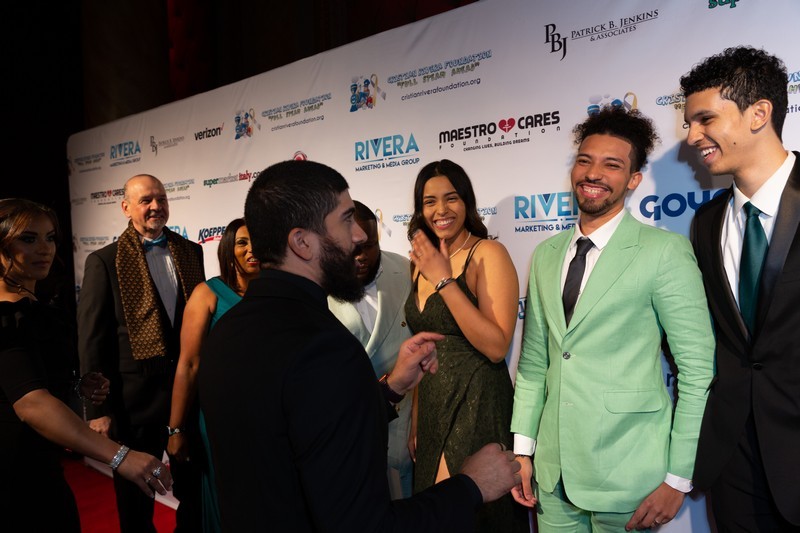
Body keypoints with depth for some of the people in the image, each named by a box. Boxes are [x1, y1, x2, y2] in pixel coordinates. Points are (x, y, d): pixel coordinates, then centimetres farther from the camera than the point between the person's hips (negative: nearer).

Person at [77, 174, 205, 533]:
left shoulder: (190, 251, 5)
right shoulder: (104, 261, -7)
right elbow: (92, 339, -8)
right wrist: (99, 409, -9)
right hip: (136, 395, -3)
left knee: (194, 489, 19)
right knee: (136, 501, 17)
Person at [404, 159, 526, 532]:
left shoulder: (488, 254, -13)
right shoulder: (423, 261, 7)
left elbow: (497, 347, -22)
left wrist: (445, 280, -22)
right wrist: (416, 419, 15)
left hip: (478, 406, -6)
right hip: (432, 407, 7)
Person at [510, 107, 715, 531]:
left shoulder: (665, 251, -10)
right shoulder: (545, 255, 6)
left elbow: (698, 370, -9)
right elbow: (533, 362, 8)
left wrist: (678, 478, -9)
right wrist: (522, 449, 5)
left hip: (626, 474, -4)